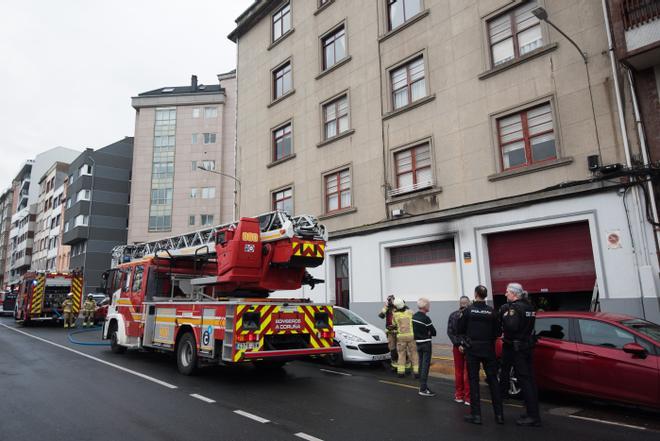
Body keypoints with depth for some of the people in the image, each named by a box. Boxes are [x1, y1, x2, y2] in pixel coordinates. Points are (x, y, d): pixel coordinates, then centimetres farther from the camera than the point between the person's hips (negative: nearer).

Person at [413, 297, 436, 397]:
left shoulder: (414, 316, 4)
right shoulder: (426, 318, -20)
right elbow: (433, 332, -13)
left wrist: (424, 333, 5)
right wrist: (428, 334, 7)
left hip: (417, 343, 8)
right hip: (426, 344, -8)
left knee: (421, 364, 16)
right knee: (425, 365, -5)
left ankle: (422, 385, 24)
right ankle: (423, 389, -5)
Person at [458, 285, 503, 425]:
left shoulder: (468, 310, -8)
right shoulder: (491, 311, -4)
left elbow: (460, 329, -2)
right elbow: (497, 332, 1)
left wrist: (464, 341, 17)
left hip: (472, 349, -2)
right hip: (488, 349, 2)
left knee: (473, 380, 4)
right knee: (493, 380, 10)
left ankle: (476, 415, 5)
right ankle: (499, 414, 13)